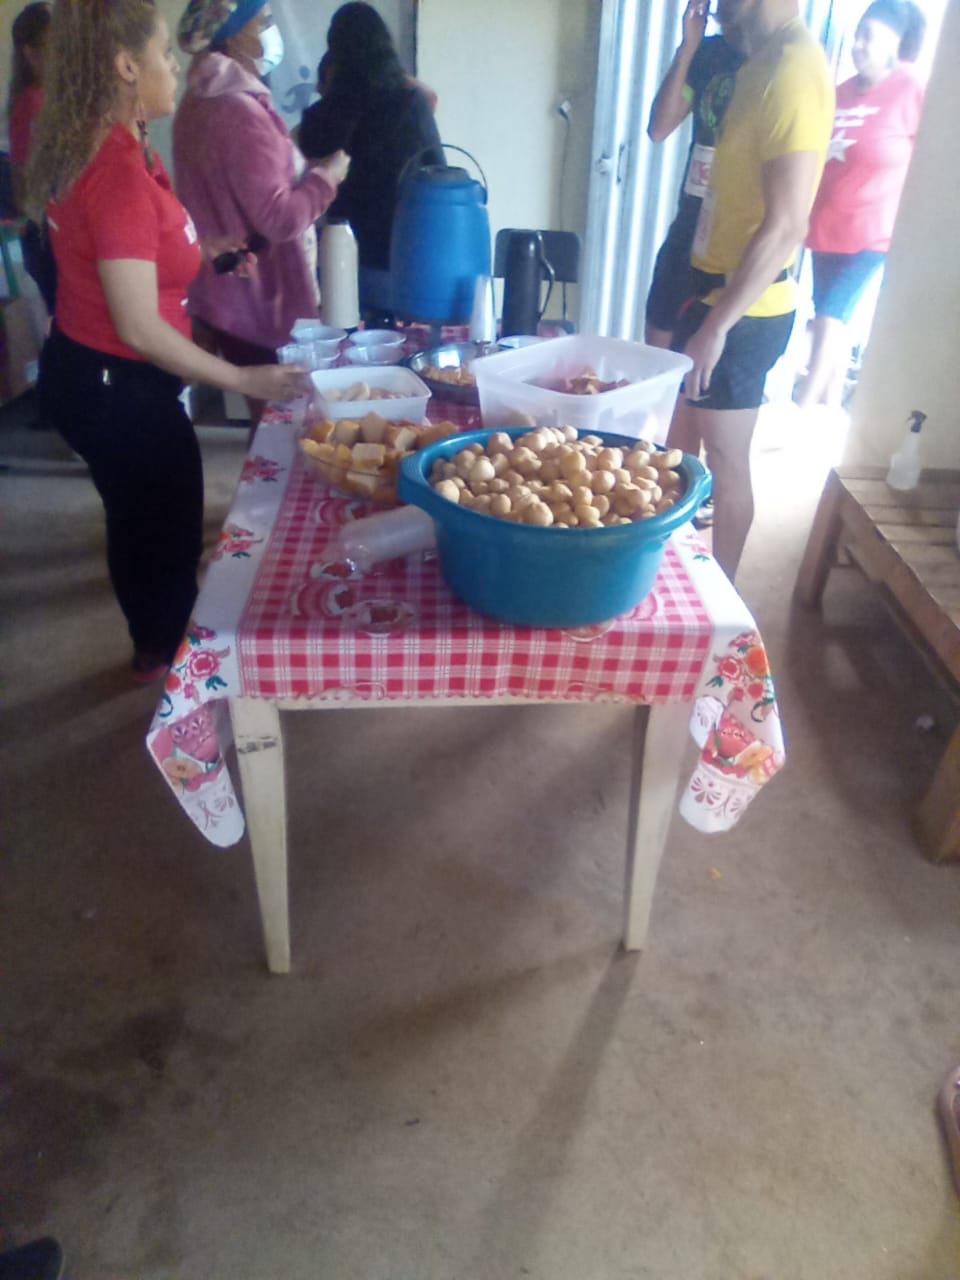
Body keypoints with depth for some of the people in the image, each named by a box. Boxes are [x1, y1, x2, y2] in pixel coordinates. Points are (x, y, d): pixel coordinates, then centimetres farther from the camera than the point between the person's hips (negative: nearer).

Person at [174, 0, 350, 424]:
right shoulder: (243, 112, -20)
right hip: (256, 299, -10)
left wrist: (302, 172, 19)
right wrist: (326, 177, -8)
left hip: (221, 293, 10)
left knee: (263, 412, 19)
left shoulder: (199, 103, 10)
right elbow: (278, 219, -24)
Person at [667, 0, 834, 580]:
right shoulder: (766, 60, 11)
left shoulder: (793, 71, -20)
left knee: (725, 465, 3)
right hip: (719, 292, 10)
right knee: (680, 446, 20)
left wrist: (716, 326, -24)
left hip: (743, 312, -10)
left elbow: (786, 228, -25)